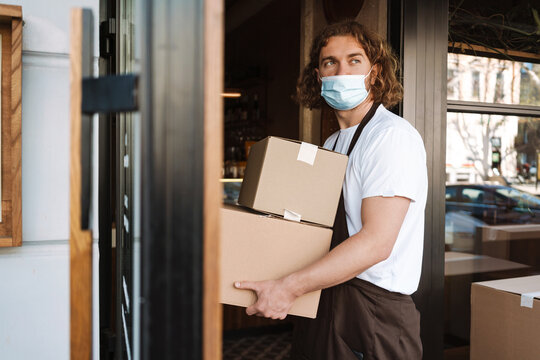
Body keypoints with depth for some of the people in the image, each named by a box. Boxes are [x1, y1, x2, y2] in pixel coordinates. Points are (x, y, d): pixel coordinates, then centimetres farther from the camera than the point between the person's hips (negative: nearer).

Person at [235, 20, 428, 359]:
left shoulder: (393, 135, -14)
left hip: (374, 312, -7)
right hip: (323, 305, 7)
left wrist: (290, 287, -25)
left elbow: (377, 241, -23)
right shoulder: (332, 144, 13)